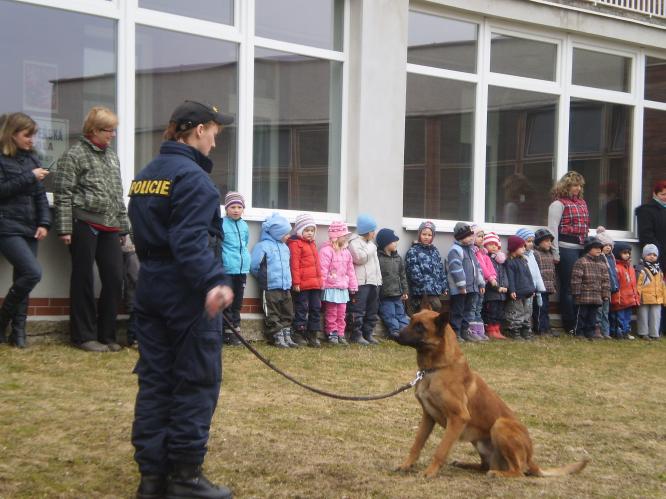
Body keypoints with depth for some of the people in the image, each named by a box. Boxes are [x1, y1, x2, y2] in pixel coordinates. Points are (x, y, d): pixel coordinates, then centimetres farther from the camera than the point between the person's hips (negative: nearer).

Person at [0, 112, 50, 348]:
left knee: (22, 278, 6)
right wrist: (29, 177, -16)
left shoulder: (31, 158, 13)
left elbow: (40, 194, 13)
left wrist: (44, 223, 2)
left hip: (30, 229, 6)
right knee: (33, 272, -17)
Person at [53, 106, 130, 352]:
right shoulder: (74, 155, -3)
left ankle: (106, 334, 14)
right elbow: (63, 194, -7)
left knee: (114, 279, 3)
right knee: (83, 280, 1)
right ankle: (84, 335, 9)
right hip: (84, 225, -6)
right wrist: (65, 228, -12)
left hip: (109, 228, 6)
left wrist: (123, 227, 20)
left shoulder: (112, 156, 18)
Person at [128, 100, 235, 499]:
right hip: (187, 294, -9)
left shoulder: (146, 175, 14)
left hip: (151, 290, 9)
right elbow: (191, 240, -25)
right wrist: (214, 282, -35)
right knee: (197, 382, 0)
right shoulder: (192, 177, -14)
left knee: (154, 380, 10)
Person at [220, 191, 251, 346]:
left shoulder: (244, 226, 9)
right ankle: (227, 334, 5)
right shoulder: (221, 224, -10)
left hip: (242, 269, 6)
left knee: (237, 303, 13)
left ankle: (235, 330, 20)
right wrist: (219, 264, -12)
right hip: (227, 270, -6)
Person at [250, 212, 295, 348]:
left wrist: (287, 280, 15)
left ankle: (287, 336, 13)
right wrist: (263, 277, 0)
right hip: (270, 288, -7)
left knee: (287, 313, 8)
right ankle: (278, 338, 1)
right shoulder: (263, 246, -9)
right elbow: (253, 266, -10)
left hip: (286, 287, 7)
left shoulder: (285, 247, 14)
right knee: (273, 316, -3)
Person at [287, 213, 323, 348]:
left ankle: (313, 334, 16)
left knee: (316, 308, 10)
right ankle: (298, 334, 6)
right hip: (303, 284, -8)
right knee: (302, 308, -2)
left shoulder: (312, 243, 18)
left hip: (315, 283, 8)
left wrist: (320, 279, 21)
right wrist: (296, 282, -18)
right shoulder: (295, 244, -9)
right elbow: (294, 264, -14)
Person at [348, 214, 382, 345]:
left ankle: (368, 333, 16)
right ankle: (356, 335, -6)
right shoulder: (355, 242, -7)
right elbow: (360, 258, -21)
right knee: (359, 310, -8)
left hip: (374, 281, 9)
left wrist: (379, 278, 22)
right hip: (361, 282, -9)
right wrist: (371, 245, -9)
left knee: (372, 310, 10)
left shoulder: (370, 242, 22)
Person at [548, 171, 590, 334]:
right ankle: (570, 325, 3)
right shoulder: (559, 203, -3)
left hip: (582, 248, 7)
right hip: (566, 248, -7)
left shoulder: (582, 202, 19)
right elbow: (553, 229, -8)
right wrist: (555, 253, -12)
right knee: (568, 288, -2)